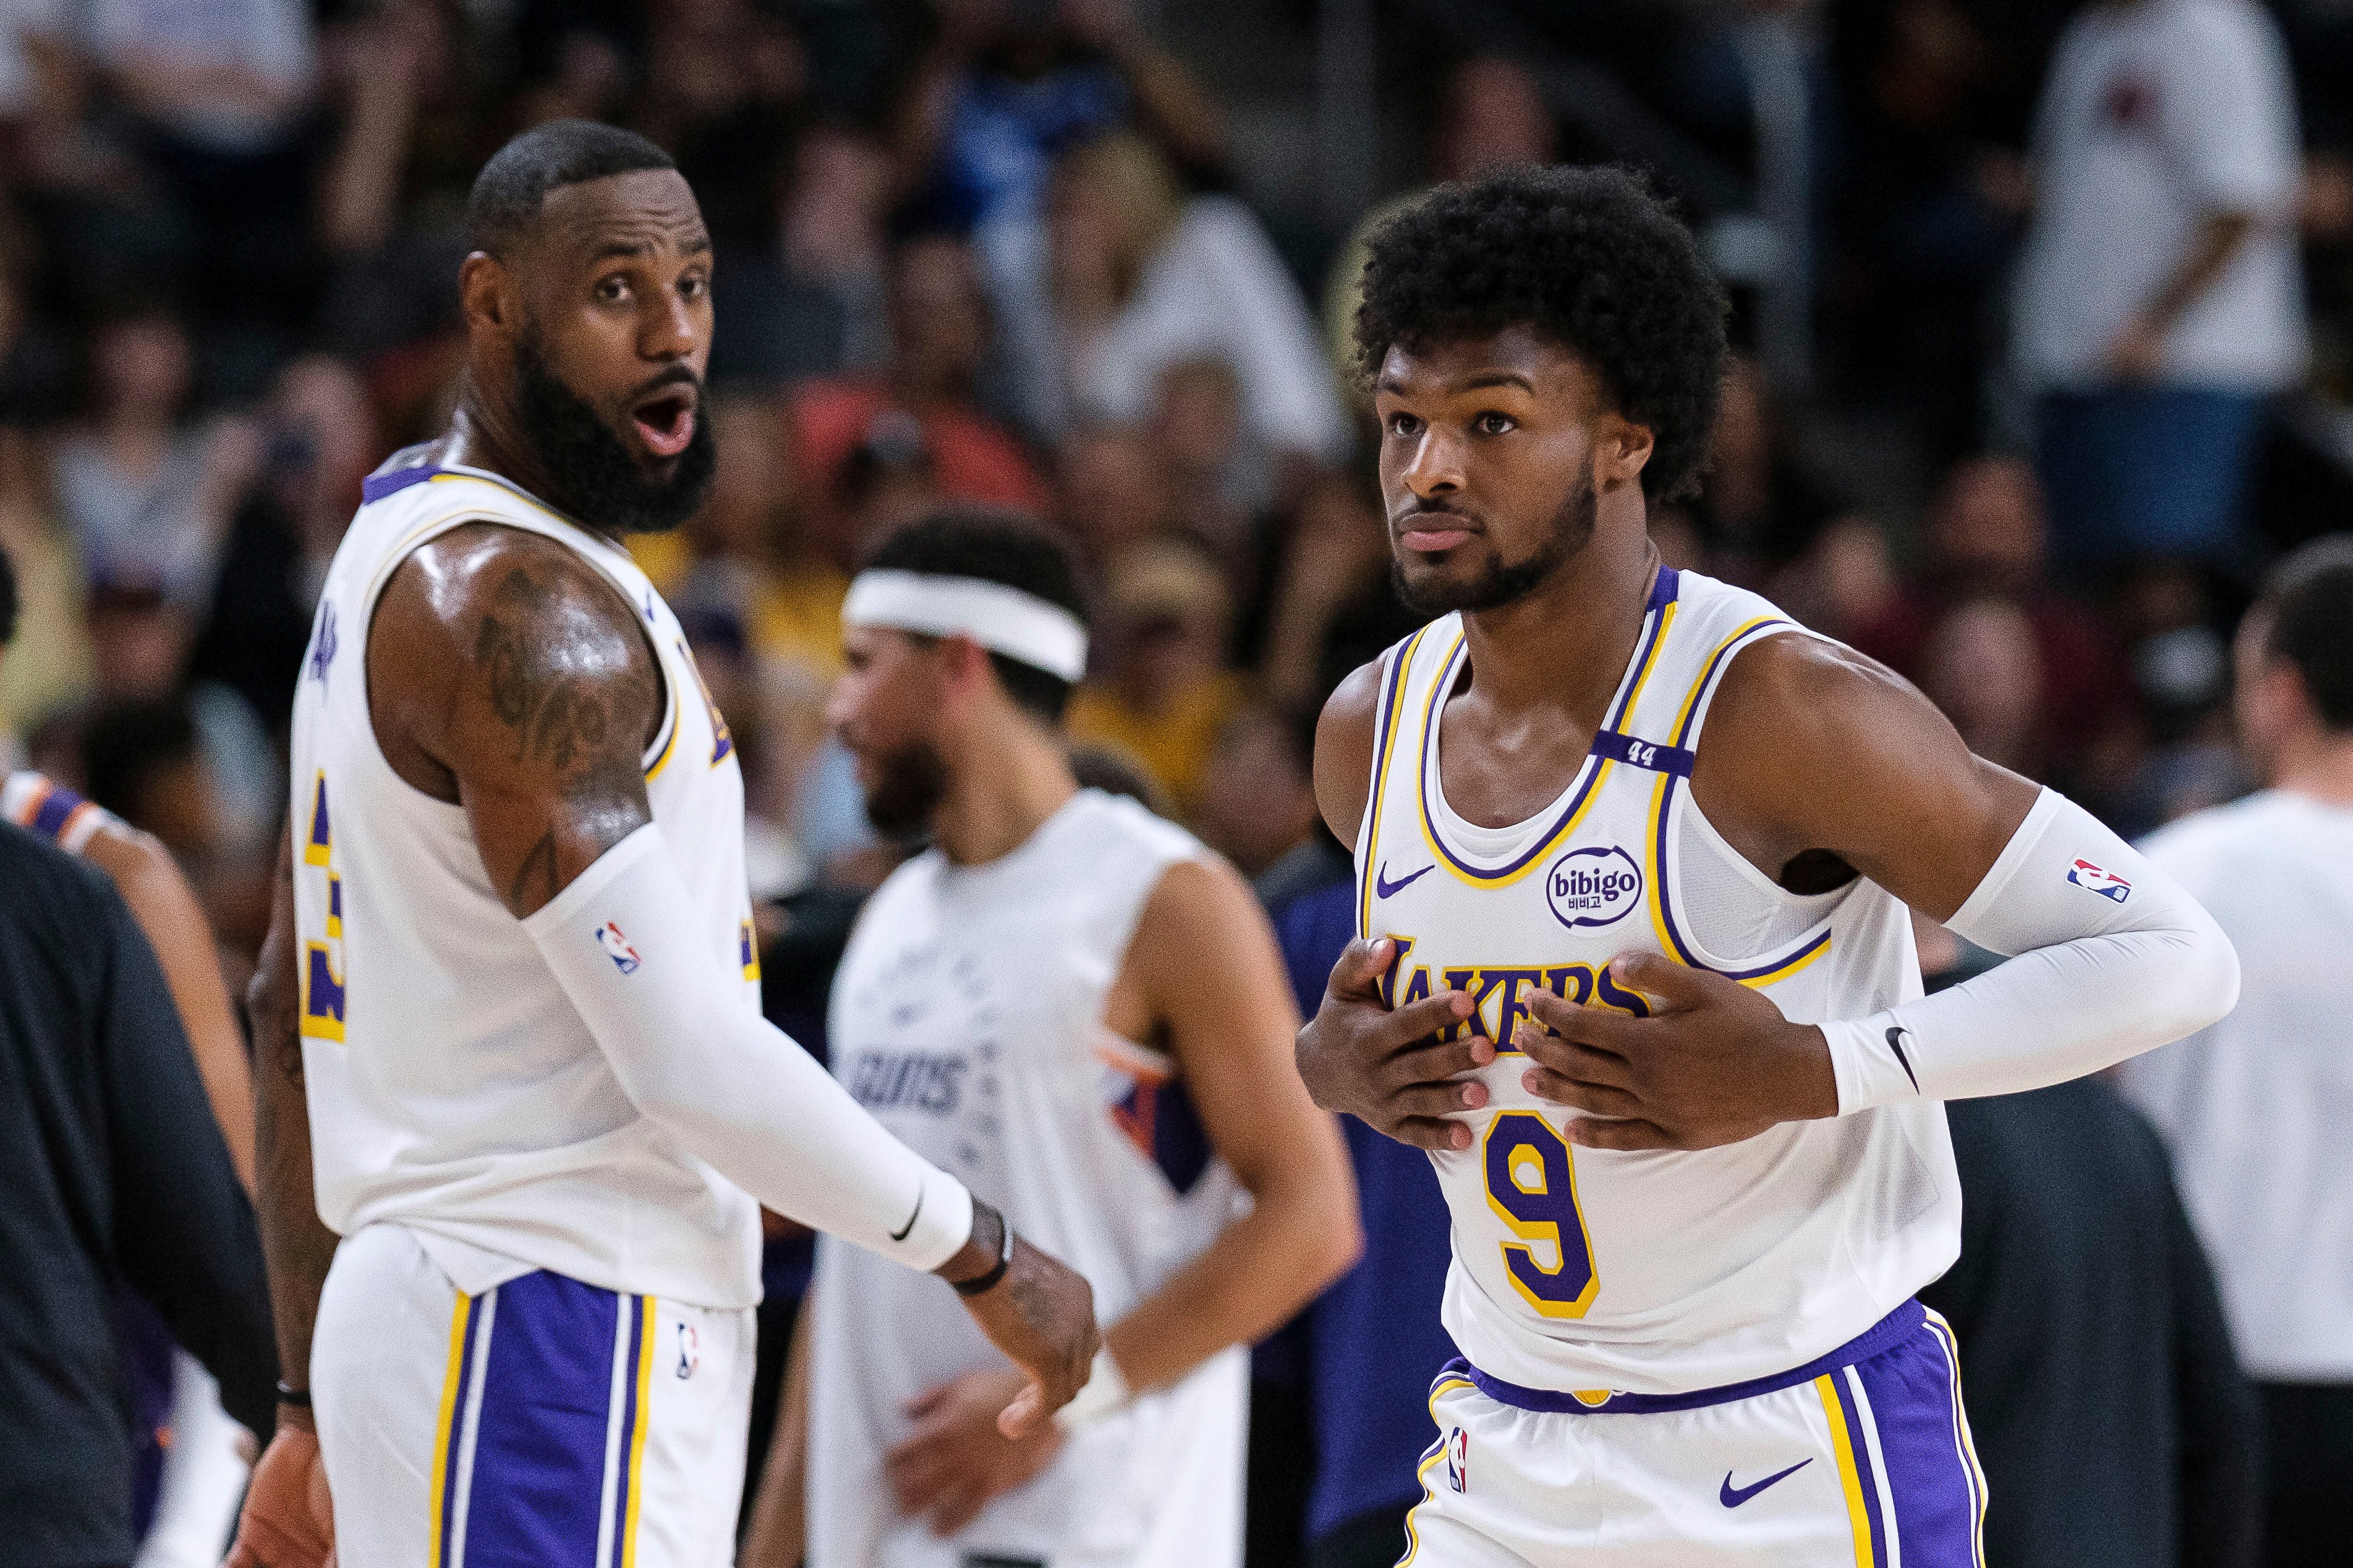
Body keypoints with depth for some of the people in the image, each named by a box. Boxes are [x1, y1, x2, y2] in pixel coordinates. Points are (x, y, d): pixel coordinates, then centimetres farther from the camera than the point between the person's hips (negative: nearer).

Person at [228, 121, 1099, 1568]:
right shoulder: (516, 604, -15)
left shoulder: (410, 554, 17)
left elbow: (292, 1013, 21)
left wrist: (315, 1405, 23)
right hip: (539, 1341, -10)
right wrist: (989, 1260, -10)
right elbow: (694, 1060, -21)